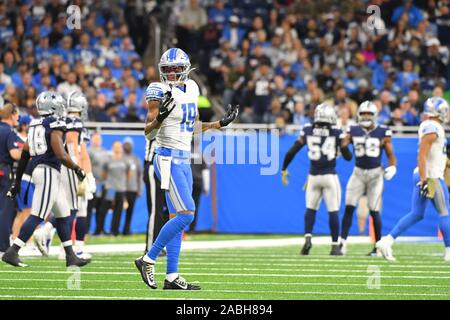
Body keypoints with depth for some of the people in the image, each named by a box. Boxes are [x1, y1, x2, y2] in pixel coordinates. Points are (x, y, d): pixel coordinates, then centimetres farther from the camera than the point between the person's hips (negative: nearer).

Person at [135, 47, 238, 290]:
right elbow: (149, 132, -12)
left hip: (184, 160, 8)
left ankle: (171, 277, 7)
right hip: (168, 159, -8)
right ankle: (148, 260, -8)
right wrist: (160, 116, -30)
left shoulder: (191, 89, 11)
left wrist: (221, 123, 22)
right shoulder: (160, 93, -11)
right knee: (186, 214, -16)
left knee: (178, 219, 6)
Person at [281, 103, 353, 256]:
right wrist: (342, 144, 23)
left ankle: (308, 238, -4)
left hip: (313, 176, 2)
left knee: (311, 209, 16)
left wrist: (284, 170, 12)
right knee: (333, 211, 5)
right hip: (330, 176, -2)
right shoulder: (337, 133, -4)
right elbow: (348, 157, 3)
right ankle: (335, 246, 6)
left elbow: (291, 152, 0)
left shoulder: (307, 131, 0)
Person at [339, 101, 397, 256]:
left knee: (374, 211, -3)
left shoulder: (383, 133, -1)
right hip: (358, 173, 2)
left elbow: (391, 156, 4)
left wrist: (392, 168, -13)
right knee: (349, 207, -7)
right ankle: (343, 242, -2)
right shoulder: (353, 131, 3)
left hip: (375, 173, -2)